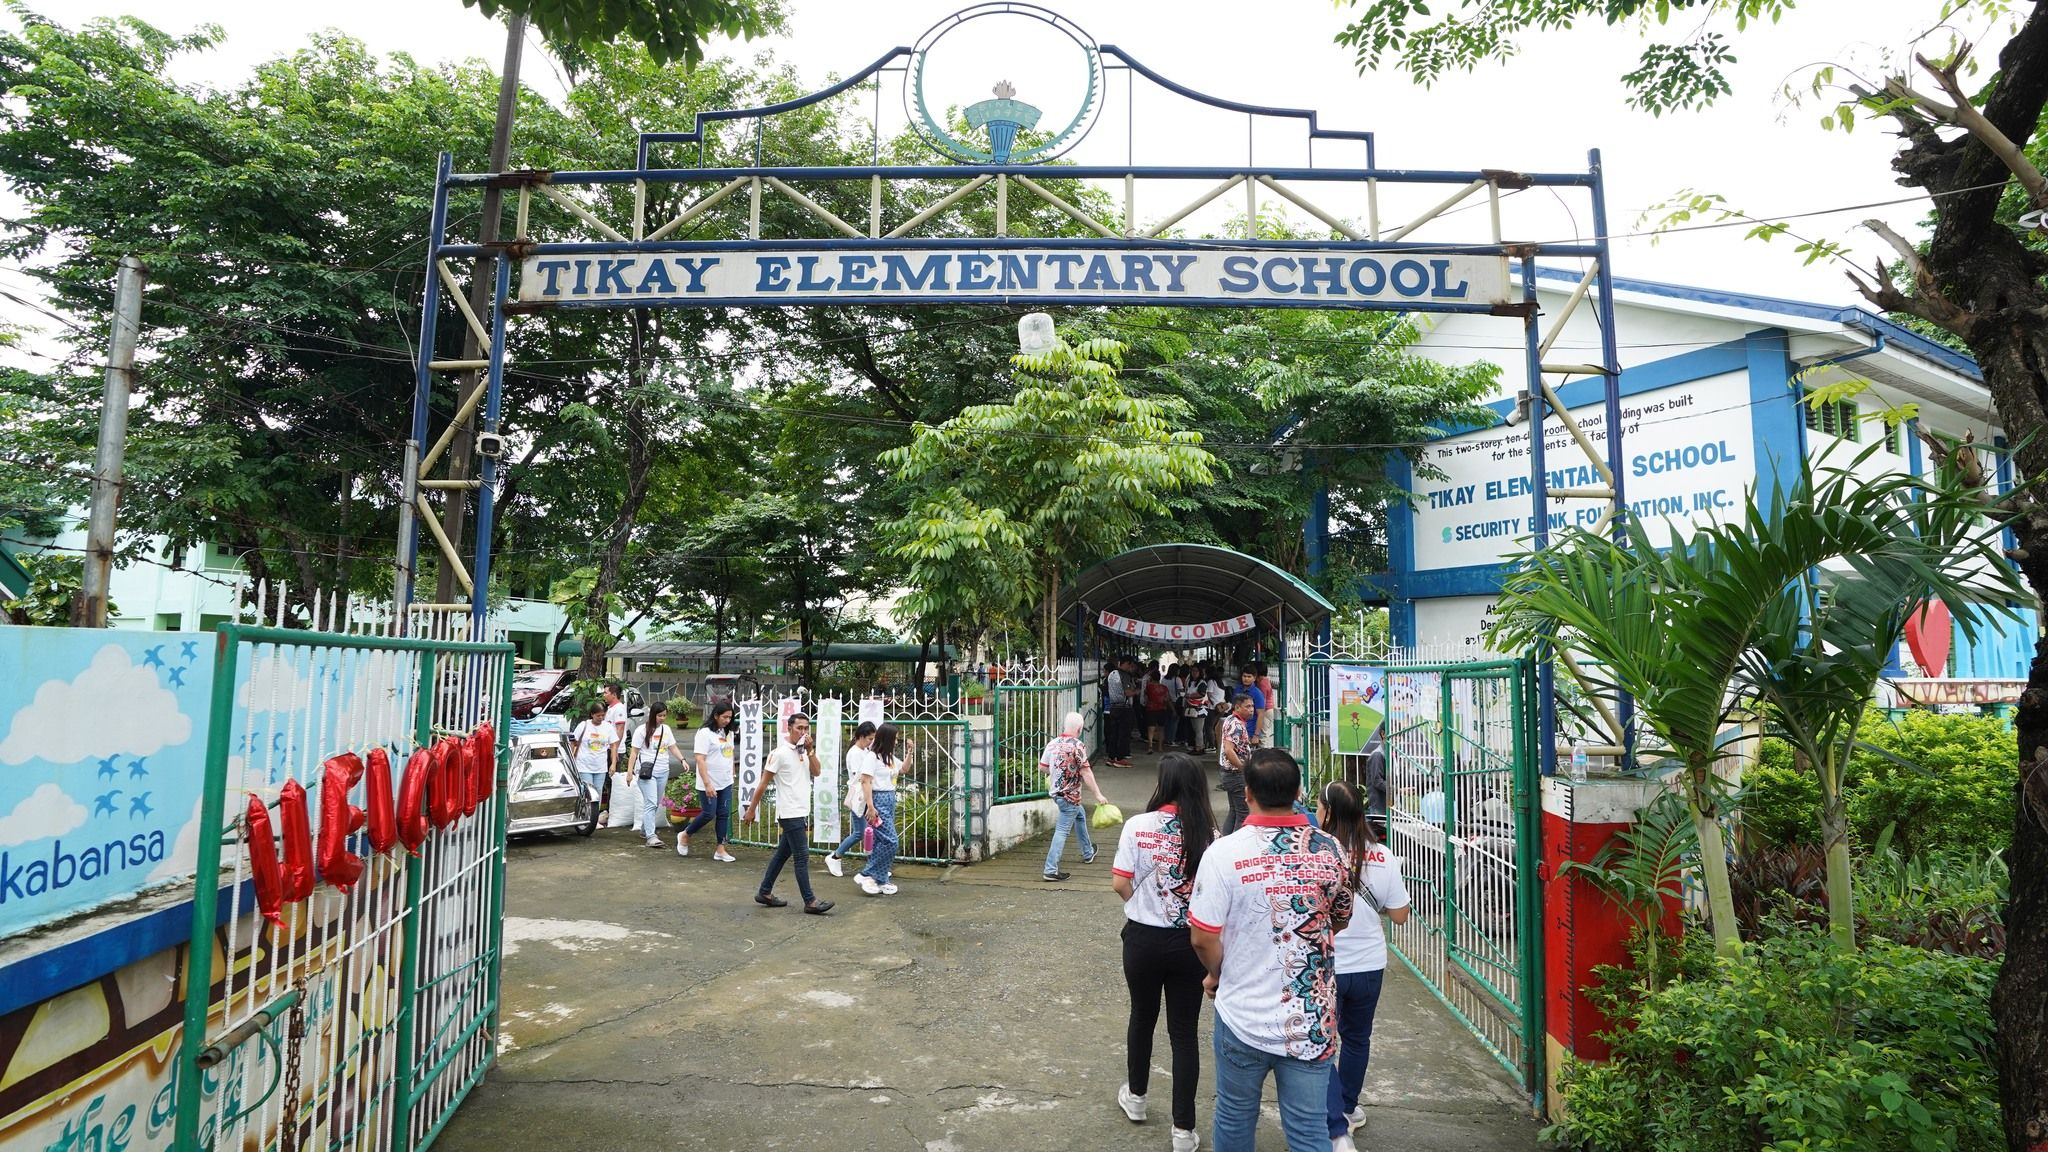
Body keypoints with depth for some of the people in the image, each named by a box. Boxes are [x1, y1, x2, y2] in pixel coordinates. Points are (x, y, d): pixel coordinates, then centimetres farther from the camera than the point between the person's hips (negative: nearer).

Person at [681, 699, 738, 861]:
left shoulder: (727, 732, 10)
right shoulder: (705, 733, -12)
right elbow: (700, 759, -17)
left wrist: (732, 774, 14)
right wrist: (707, 783, -21)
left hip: (726, 783, 7)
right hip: (709, 784, -7)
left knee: (724, 814, 5)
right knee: (709, 814, -3)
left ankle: (720, 850, 10)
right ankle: (685, 836, 21)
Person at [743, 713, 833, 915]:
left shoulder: (804, 752, 10)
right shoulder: (780, 753, -11)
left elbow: (816, 772, -2)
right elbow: (763, 783, -8)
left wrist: (810, 750, -10)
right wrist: (751, 809, -6)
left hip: (802, 813, 8)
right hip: (790, 813, -7)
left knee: (782, 854, 14)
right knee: (802, 856, -6)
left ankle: (765, 893, 24)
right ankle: (810, 901, -2)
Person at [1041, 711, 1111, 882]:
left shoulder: (1052, 743, 1)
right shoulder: (1077, 746, -17)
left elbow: (1042, 766, 8)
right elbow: (1086, 772, -17)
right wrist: (1098, 794, -12)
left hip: (1055, 791, 8)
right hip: (1070, 795, -8)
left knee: (1080, 815, 29)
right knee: (1062, 831, -5)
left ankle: (1088, 853, 45)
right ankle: (1051, 870, -5)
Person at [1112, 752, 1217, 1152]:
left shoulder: (1138, 826, -14)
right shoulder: (1208, 834, -11)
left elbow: (1120, 883, -12)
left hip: (1143, 938, 0)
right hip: (1190, 942, 0)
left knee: (1142, 1016, 23)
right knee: (1184, 1032, 12)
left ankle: (1135, 1097, 43)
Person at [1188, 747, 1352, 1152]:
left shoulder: (1225, 852, -18)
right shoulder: (1330, 849, -6)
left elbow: (1203, 937, -15)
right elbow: (1340, 920, 10)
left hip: (1245, 1016, -2)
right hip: (1313, 1018, 2)